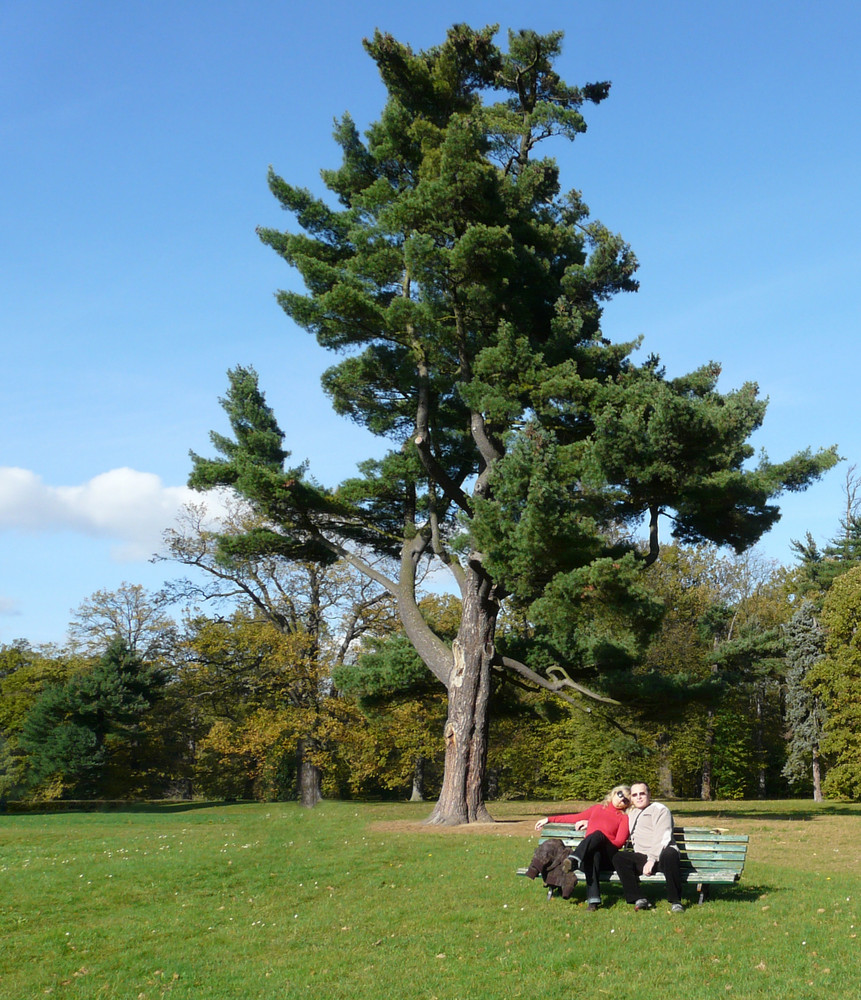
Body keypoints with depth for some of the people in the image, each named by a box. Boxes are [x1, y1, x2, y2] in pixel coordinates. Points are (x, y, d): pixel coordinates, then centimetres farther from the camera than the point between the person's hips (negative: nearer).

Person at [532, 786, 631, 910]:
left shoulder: (624, 817, 21)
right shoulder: (597, 808, 32)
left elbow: (619, 842, 6)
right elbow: (575, 818, 37)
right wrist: (549, 819, 35)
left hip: (607, 855, -1)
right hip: (587, 852, 2)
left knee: (598, 834, -37)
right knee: (593, 855, -39)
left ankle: (572, 862, -64)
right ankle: (593, 900, -58)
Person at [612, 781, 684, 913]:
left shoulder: (659, 809, 7)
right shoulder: (632, 814, 28)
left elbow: (662, 837, -7)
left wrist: (652, 859, -20)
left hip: (661, 855, -5)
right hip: (642, 858, 5)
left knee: (669, 855, -39)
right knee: (619, 857, -21)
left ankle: (675, 901, -27)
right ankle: (638, 899, -24)